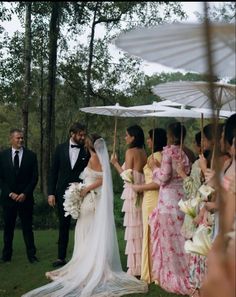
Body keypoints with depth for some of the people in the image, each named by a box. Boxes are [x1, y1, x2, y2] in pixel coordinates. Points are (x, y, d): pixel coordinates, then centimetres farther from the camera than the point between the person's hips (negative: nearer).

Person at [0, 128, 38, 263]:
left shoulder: (31, 155, 2)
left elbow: (35, 178, 0)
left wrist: (25, 194, -9)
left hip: (25, 197, -1)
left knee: (27, 227, 2)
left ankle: (31, 254, 8)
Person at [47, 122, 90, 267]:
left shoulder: (87, 151, -3)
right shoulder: (61, 148, 3)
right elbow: (54, 172, 5)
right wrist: (51, 193, 0)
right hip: (63, 193, 2)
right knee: (63, 226, 10)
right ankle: (61, 257, 20)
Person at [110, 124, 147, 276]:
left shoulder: (130, 151, -9)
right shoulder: (144, 152, 11)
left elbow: (127, 175, -10)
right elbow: (144, 172, 13)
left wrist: (115, 163, 2)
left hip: (133, 192, -7)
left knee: (133, 228, -2)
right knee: (141, 227, 13)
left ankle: (135, 267, 4)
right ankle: (142, 264, 19)